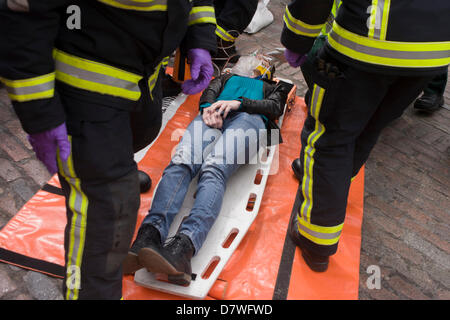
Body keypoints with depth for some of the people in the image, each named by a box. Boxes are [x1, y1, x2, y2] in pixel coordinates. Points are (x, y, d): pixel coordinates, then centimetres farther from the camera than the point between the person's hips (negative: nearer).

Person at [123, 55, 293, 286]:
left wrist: (239, 103, -4)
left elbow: (274, 107, 15)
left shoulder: (275, 86, 37)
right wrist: (208, 108, -3)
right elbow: (208, 93, 24)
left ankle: (183, 247, -59)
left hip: (248, 118, -3)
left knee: (213, 170, -36)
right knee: (180, 163, -31)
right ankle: (149, 235, -51)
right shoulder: (227, 77, 44)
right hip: (212, 116, 3)